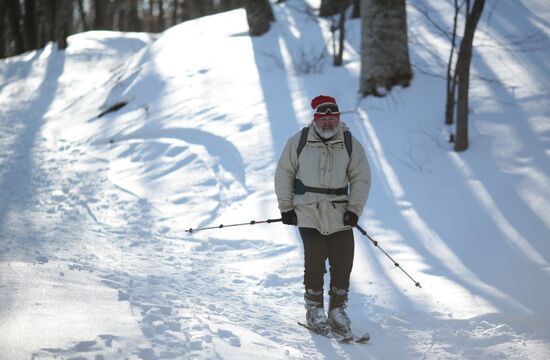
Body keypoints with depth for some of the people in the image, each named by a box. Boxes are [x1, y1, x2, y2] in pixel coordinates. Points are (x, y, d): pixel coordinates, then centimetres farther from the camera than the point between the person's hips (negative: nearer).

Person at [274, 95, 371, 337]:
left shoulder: (350, 144, 2)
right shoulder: (299, 142, -1)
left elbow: (361, 178, 5)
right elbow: (284, 173, 6)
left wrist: (354, 209, -5)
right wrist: (286, 207, 2)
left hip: (339, 214, 2)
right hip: (308, 211, -2)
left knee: (343, 262, -3)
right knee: (315, 259, -10)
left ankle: (338, 310, 14)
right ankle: (314, 310, 5)